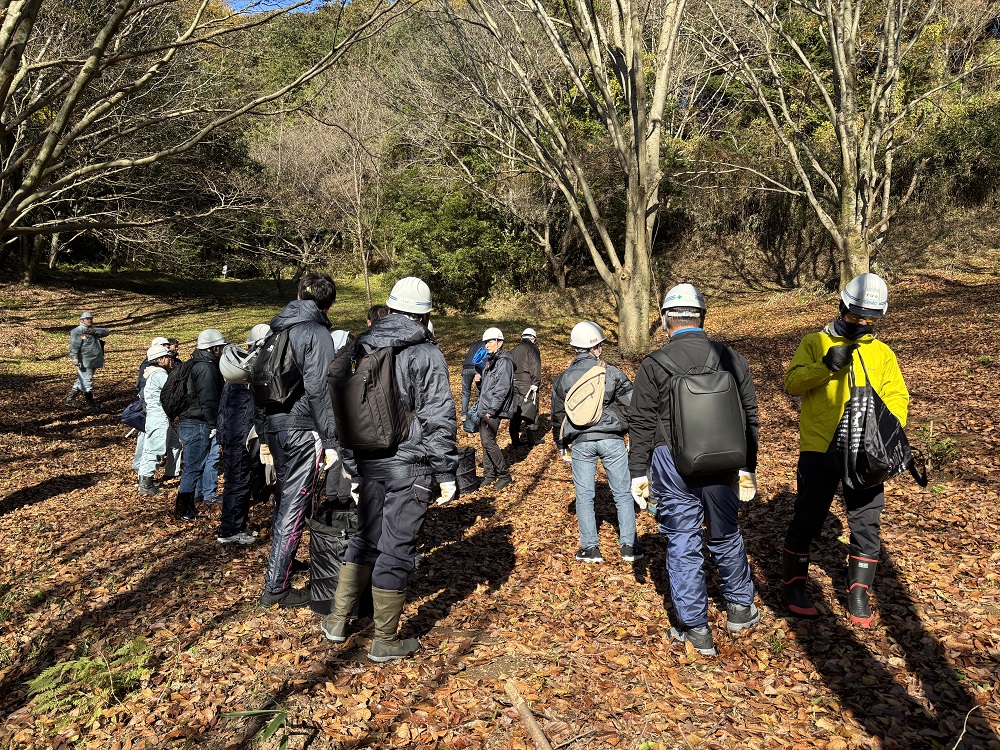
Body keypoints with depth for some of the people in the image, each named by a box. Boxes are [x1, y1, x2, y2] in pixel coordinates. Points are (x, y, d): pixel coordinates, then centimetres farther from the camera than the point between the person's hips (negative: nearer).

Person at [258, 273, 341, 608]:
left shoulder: (276, 329, 13)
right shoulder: (317, 333, -12)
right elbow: (318, 390, -20)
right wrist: (331, 441, -18)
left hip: (275, 426, 8)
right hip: (303, 429, -8)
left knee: (284, 498, 23)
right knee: (295, 506, -2)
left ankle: (281, 559, 41)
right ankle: (276, 586, 2)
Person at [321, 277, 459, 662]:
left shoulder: (361, 347, 8)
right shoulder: (427, 355, -11)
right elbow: (438, 418, -13)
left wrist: (349, 455, 22)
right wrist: (447, 473, -7)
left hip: (368, 461, 6)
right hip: (409, 466, -6)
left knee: (366, 537, 21)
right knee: (397, 549, 4)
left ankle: (337, 619, 29)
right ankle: (385, 641, 15)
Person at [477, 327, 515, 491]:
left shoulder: (504, 361, -11)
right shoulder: (490, 361, 18)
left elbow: (503, 388, -19)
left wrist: (492, 410, -20)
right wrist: (481, 406, 12)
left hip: (493, 411, -9)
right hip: (484, 409, 9)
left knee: (488, 441, -12)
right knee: (485, 442, 11)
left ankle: (504, 475, -1)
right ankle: (489, 476, 19)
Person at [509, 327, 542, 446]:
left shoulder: (514, 350, 19)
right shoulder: (532, 348, -2)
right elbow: (535, 366, -13)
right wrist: (535, 384, -14)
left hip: (513, 385, 6)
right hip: (526, 384, -6)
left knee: (515, 412, 11)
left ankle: (515, 439, 13)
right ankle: (531, 440, 4)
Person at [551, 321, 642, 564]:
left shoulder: (564, 378, 4)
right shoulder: (612, 373, -5)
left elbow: (557, 415, 12)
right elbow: (631, 406, -3)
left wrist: (561, 445, 24)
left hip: (581, 443, 2)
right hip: (612, 441, -1)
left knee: (584, 495, 11)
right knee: (623, 494, 10)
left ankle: (590, 548, 14)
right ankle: (628, 546, 15)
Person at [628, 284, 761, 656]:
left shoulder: (654, 364, -8)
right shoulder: (732, 358, 2)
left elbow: (641, 424, -6)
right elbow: (749, 417, 8)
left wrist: (638, 472, 2)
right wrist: (748, 468, 16)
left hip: (673, 467, -3)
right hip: (722, 466, 4)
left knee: (683, 544, 7)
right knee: (726, 537, 21)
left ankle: (695, 628, 17)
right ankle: (740, 608, 39)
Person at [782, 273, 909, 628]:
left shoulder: (882, 353, 9)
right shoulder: (814, 343, 3)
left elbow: (897, 398, 4)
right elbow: (793, 382, -8)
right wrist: (826, 366, -23)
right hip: (819, 449, -2)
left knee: (866, 524, 8)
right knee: (807, 519, 4)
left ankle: (859, 592, 25)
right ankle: (794, 585, 21)